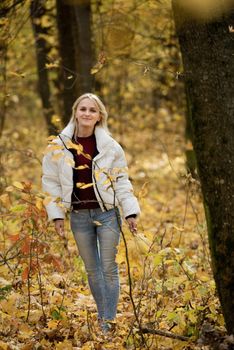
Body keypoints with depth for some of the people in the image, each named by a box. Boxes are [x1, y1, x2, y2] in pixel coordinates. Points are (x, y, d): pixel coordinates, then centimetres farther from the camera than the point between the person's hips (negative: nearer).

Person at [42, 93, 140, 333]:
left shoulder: (109, 146, -1)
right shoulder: (59, 146, 0)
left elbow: (121, 180, 3)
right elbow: (51, 182, 5)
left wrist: (130, 212, -3)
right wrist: (56, 214, 0)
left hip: (107, 213, -2)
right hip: (79, 216, 2)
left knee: (108, 268, -3)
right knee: (92, 270, 9)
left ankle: (109, 321, 1)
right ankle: (101, 318, 20)